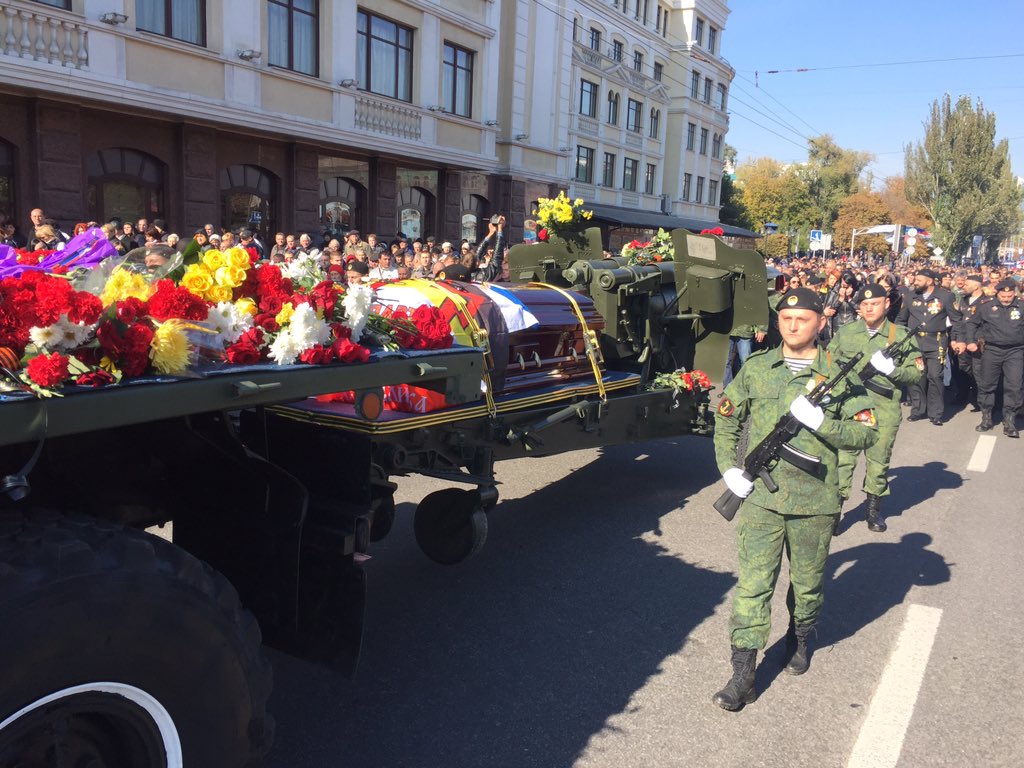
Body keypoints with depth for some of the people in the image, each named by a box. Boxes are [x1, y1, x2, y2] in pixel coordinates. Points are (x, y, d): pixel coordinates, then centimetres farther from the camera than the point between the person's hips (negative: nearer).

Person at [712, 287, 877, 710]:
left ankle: (800, 639, 46)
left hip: (814, 500, 0)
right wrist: (729, 467, 1)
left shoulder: (840, 373, -1)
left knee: (808, 583, 17)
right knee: (752, 583, -2)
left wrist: (820, 421, -19)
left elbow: (866, 433, -3)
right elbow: (726, 421, 12)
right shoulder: (756, 368, 3)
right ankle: (743, 675, 6)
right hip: (761, 496, 0)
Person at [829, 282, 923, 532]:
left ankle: (874, 507, 26)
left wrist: (892, 369, -13)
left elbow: (916, 371, 4)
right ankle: (836, 507, 3)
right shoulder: (845, 332, 7)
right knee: (843, 457, -4)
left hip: (885, 410, 0)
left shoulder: (902, 336, 5)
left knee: (879, 460, 10)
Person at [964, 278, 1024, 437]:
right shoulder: (986, 306, -1)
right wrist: (971, 341, 4)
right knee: (986, 385, 8)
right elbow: (972, 322, 11)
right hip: (992, 351, 1)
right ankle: (986, 419, 21)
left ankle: (1009, 422, 4)